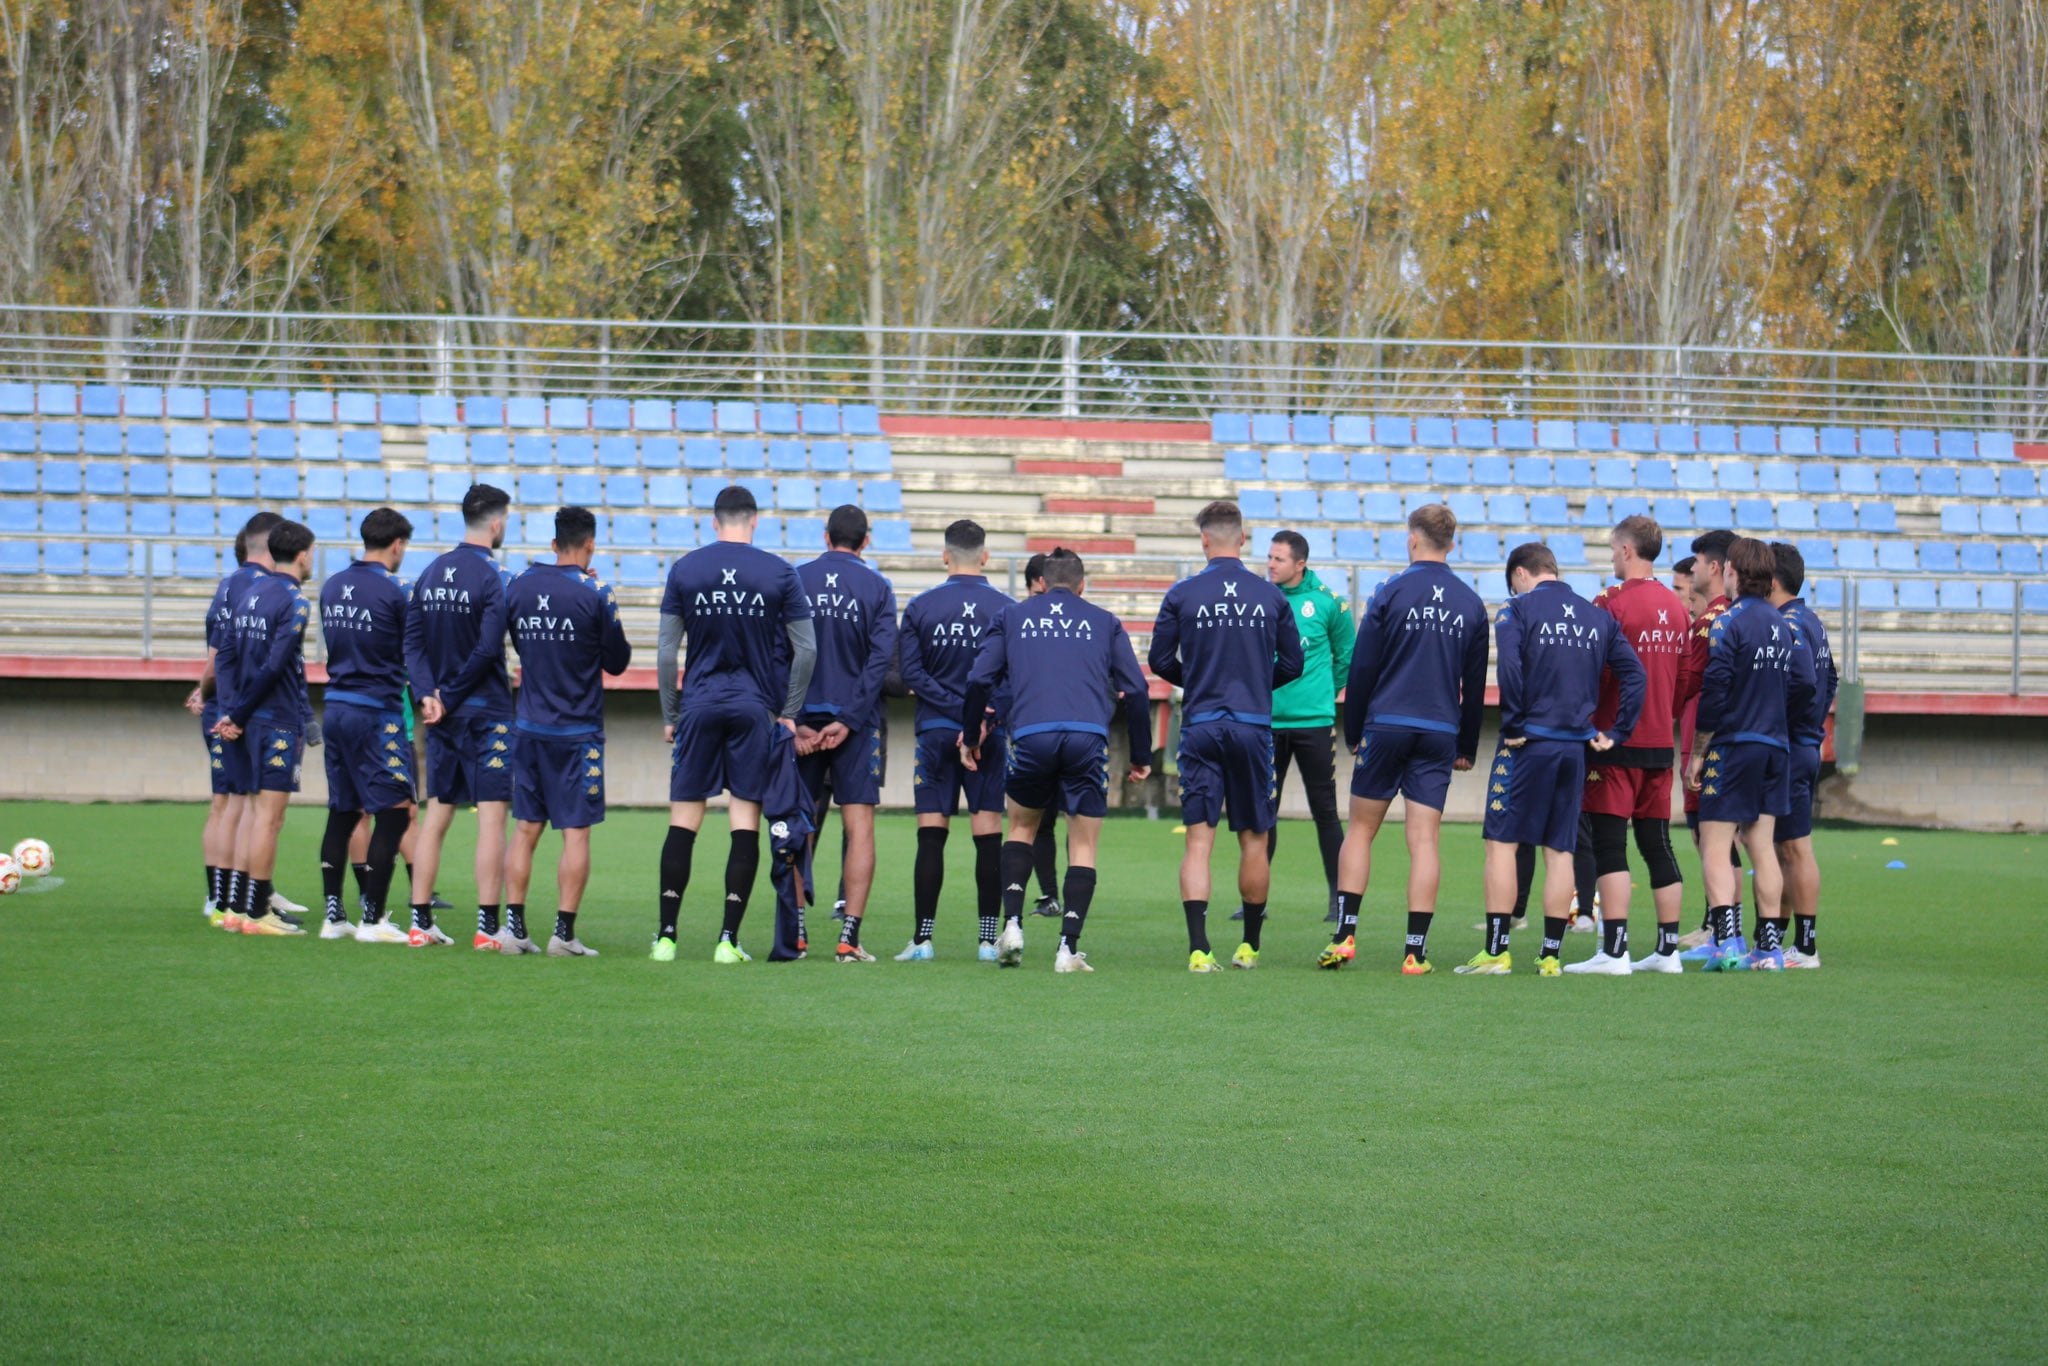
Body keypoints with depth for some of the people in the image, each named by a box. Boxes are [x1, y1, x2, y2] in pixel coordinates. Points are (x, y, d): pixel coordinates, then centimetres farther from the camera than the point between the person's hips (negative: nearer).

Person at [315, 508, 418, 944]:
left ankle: (333, 916, 14)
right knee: (393, 814, -1)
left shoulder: (331, 587, 8)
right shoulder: (393, 592, -12)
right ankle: (372, 920, -3)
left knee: (342, 814, 13)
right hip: (378, 713, -7)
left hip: (335, 709, 7)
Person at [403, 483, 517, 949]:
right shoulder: (492, 577, -11)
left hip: (443, 713, 7)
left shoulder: (432, 573, 10)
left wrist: (428, 694, -5)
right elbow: (488, 649, -18)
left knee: (436, 817, 10)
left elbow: (413, 642, 4)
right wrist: (450, 697, -10)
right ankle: (488, 926, -8)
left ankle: (421, 923, 11)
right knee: (492, 818, -5)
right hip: (486, 713, -7)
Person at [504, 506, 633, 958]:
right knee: (576, 832, -1)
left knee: (525, 829, 9)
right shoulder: (594, 593, -11)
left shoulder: (519, 586, 3)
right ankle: (564, 933, -6)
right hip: (578, 732, -4)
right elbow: (617, 662, -3)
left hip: (529, 727, 4)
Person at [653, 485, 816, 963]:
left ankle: (666, 937, 2)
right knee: (745, 823, 1)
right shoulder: (779, 573, 0)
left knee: (683, 821, 4)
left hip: (699, 705, 1)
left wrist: (670, 716, 10)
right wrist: (789, 712, 7)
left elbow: (666, 653, 2)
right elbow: (806, 649, -1)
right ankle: (728, 939, -2)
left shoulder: (684, 570, 3)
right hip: (755, 708, -1)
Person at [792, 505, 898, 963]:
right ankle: (849, 937, -9)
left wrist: (794, 720, -4)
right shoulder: (877, 588, 0)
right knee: (859, 827, 0)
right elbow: (881, 658, -8)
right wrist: (848, 720, -9)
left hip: (803, 720, 2)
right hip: (855, 723, -2)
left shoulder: (794, 581, 2)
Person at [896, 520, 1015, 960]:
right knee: (988, 837, 3)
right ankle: (989, 940, 2)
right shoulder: (1006, 608, 0)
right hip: (990, 737, 0)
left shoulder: (920, 607, 1)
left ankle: (923, 937, -2)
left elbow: (911, 671, -5)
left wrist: (955, 706, -7)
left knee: (931, 837, 1)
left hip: (935, 730, 0)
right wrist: (983, 715, -2)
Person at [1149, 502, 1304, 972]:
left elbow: (1160, 660, 3)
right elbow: (1291, 664, 6)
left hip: (1200, 726, -1)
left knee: (1199, 839, -2)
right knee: (1253, 839, 11)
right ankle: (1249, 946, 19)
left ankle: (1198, 947, -14)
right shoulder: (1271, 597, 1)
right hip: (1254, 726, 1)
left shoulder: (1182, 594, -2)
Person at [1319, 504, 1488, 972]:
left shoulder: (1391, 592, -4)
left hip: (1387, 724, -2)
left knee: (1361, 828, 8)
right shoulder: (1471, 604, 7)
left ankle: (1345, 935, 1)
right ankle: (1416, 951, -3)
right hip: (1440, 733, 2)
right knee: (1424, 838, 1)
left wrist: (1353, 731, 7)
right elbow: (1476, 683, 11)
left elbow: (1362, 667, -2)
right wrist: (1467, 747, 19)